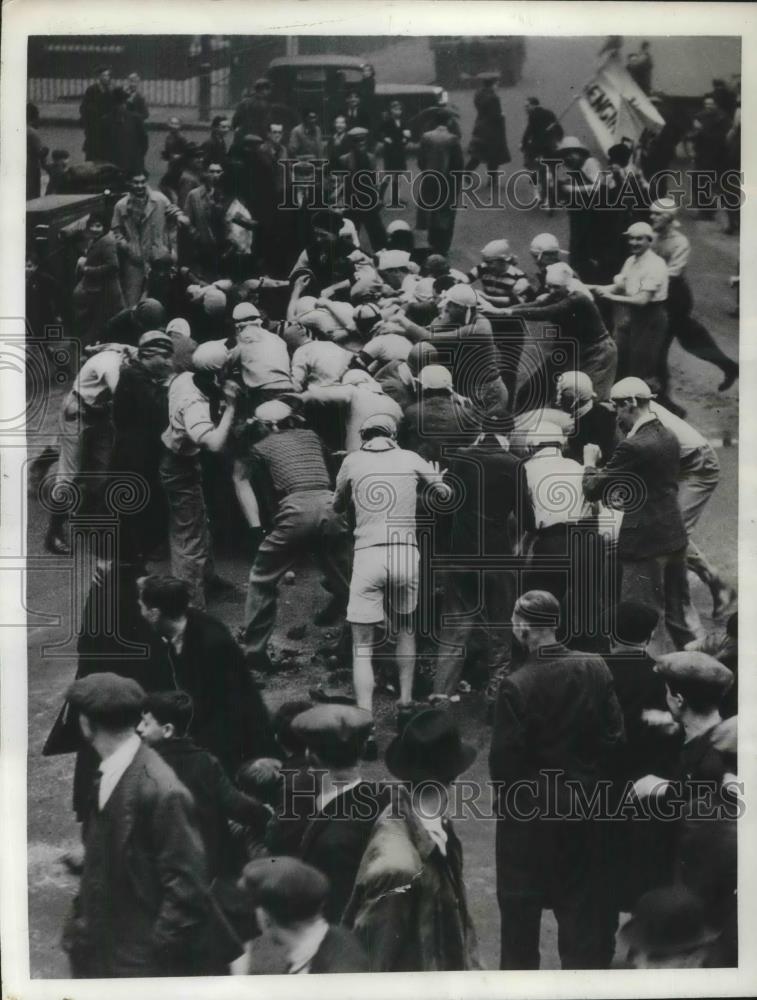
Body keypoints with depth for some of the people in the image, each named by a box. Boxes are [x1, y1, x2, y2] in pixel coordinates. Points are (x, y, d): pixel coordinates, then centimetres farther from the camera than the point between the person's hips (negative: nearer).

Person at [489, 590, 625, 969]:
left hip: (527, 812, -4)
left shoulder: (517, 685, -21)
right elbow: (613, 736, -5)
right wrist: (590, 777, 9)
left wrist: (503, 796, 2)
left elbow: (504, 756, -16)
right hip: (581, 808, 4)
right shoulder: (595, 668, -9)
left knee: (520, 908, 12)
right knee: (581, 903, 15)